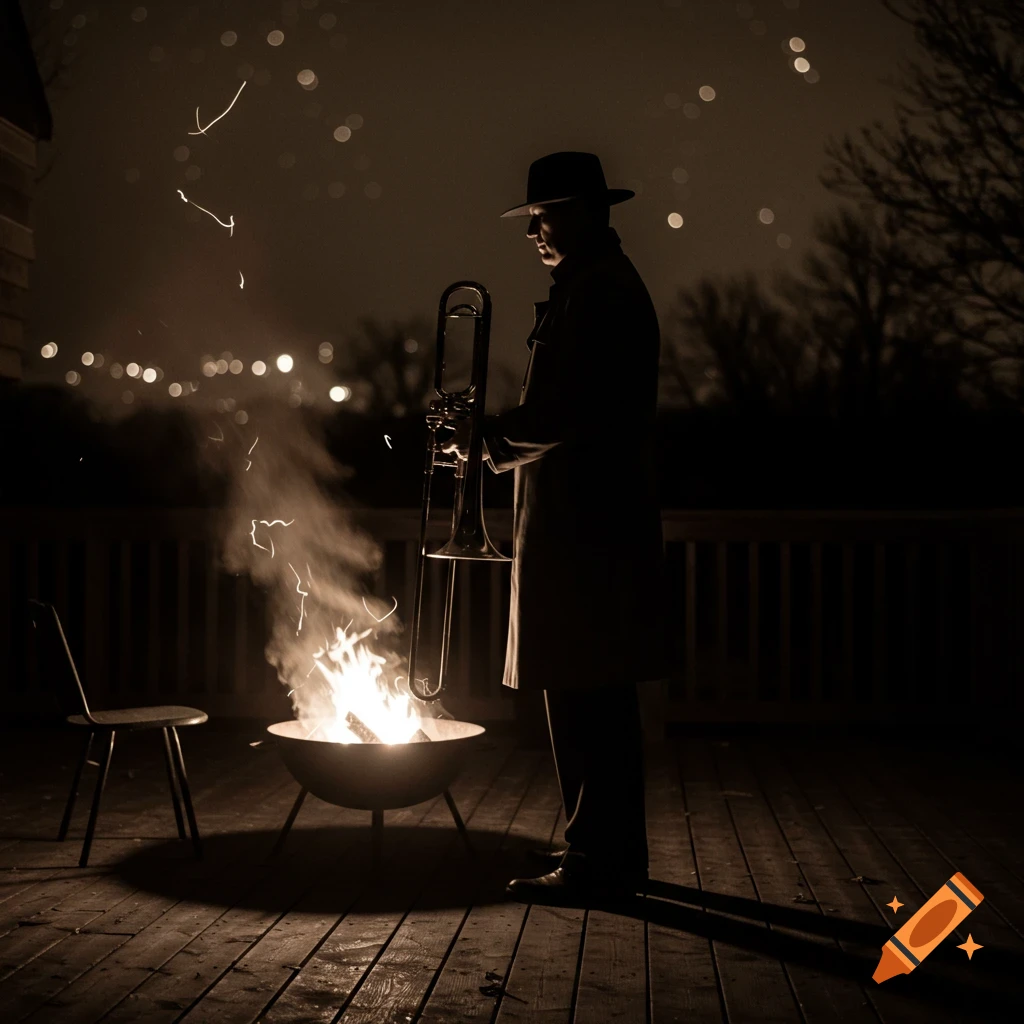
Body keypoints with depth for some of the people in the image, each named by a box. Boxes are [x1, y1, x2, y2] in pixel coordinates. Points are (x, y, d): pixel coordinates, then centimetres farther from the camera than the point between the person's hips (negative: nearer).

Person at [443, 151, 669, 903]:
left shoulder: (590, 289, -12)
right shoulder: (614, 281, 21)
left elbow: (559, 413, -21)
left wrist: (490, 437, -8)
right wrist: (501, 440, 18)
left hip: (579, 522, -11)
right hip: (604, 514, 11)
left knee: (581, 697, -7)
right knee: (604, 697, 14)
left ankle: (595, 863, 0)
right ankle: (616, 856, 22)